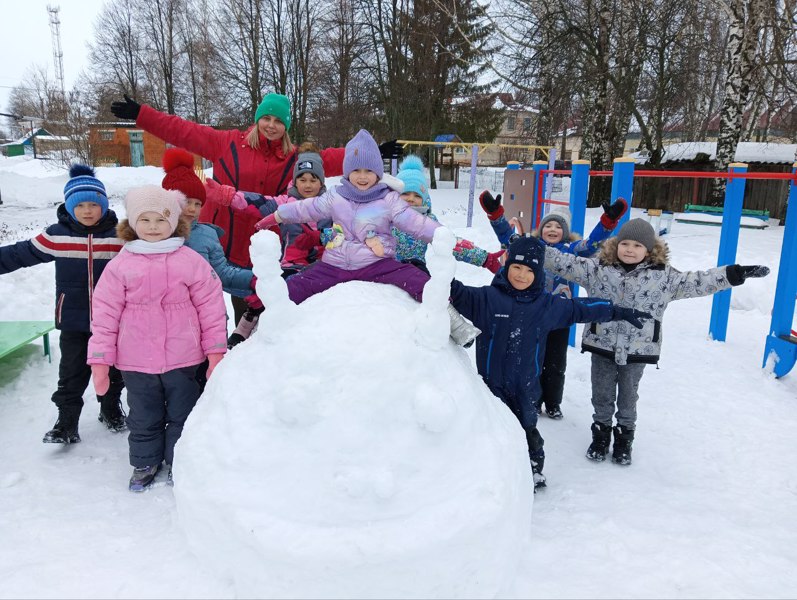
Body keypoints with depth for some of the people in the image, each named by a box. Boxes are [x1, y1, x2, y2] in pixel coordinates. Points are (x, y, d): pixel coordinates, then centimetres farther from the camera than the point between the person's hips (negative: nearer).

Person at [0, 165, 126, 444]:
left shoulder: (120, 236, -4)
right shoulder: (56, 235, -4)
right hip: (73, 321, 0)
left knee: (112, 369, 15)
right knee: (71, 374, 5)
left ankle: (111, 409, 36)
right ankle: (66, 422, 17)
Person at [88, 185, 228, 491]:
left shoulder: (191, 261, -6)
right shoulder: (121, 265, -3)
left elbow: (211, 306, -3)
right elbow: (105, 314, -1)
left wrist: (216, 352, -4)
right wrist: (99, 360, -2)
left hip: (183, 359, -1)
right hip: (136, 362, 1)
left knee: (182, 415, 14)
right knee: (143, 418, 18)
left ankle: (180, 463, 34)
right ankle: (145, 463, 39)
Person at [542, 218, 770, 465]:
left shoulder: (663, 276, -4)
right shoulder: (598, 268, -4)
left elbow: (696, 282, -6)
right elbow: (566, 263, -7)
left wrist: (734, 274, -13)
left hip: (637, 350, 0)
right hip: (602, 345, 0)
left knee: (628, 396, 15)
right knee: (602, 395, 13)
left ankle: (624, 438, 34)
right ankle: (601, 435, 32)